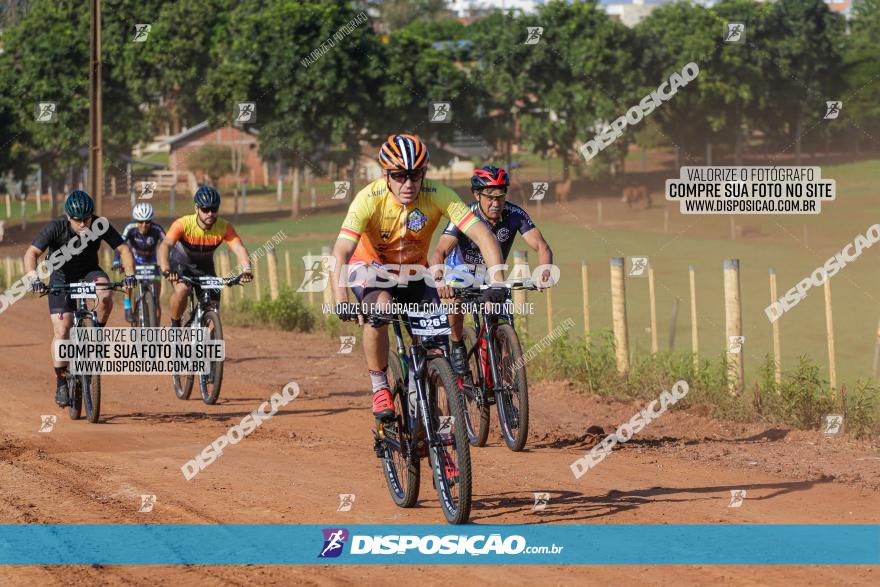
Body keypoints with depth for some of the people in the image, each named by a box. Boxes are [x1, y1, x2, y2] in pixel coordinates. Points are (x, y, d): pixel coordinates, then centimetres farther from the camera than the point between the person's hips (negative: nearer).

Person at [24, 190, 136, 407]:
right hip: (62, 278, -1)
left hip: (89, 272, 1)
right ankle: (61, 383, 0)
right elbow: (32, 253, -31)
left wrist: (130, 275, -35)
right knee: (62, 331, -12)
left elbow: (123, 250, -18)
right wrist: (34, 279, -47)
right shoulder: (56, 227, -25)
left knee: (105, 294, -33)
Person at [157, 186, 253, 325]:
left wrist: (246, 270, -56)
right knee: (182, 289, -33)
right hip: (181, 263, -3)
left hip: (204, 266, 3)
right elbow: (164, 246, -43)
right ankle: (175, 325, -8)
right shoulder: (183, 224, -32)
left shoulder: (224, 228, -25)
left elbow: (239, 248, -36)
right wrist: (166, 270, -61)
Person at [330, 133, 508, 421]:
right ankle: (379, 387, -16)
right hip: (371, 267, -2)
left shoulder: (437, 195, -26)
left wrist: (497, 281, -47)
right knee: (379, 308, -34)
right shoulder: (369, 199, -31)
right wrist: (340, 301, -54)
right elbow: (341, 252, -39)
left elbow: (482, 235, -32)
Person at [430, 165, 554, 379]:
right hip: (461, 270, -3)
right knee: (454, 298, -33)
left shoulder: (514, 215, -24)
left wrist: (545, 271, -55)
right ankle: (456, 347, -10)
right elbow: (439, 252, -42)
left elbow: (541, 246, -32)